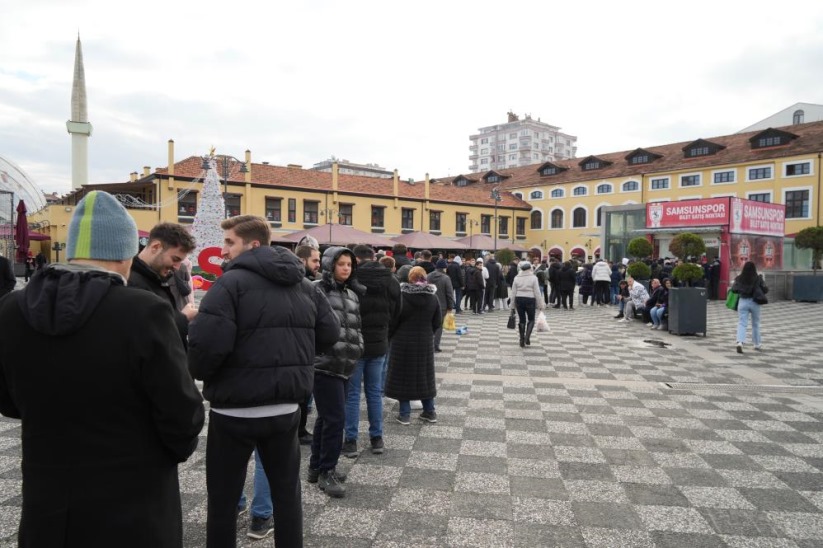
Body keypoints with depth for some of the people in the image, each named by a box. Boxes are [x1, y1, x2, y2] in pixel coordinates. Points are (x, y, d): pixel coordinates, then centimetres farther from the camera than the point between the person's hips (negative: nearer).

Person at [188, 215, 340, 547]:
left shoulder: (232, 282, -13)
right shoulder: (303, 284, 7)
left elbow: (207, 343, -23)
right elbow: (330, 333, 10)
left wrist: (198, 372, -3)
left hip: (234, 411, -5)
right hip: (285, 409, 5)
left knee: (222, 498, 13)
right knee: (286, 491, 19)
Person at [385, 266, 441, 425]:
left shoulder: (401, 296, -13)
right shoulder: (432, 298, -1)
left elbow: (393, 320, -9)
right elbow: (438, 322, 4)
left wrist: (387, 336, 6)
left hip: (403, 342, -3)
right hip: (425, 342, 4)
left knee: (403, 375, 6)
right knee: (424, 375, 14)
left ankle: (404, 414, 10)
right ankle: (429, 411, 21)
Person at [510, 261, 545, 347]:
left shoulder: (516, 278, 2)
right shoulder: (533, 278, -6)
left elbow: (513, 292, 3)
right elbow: (537, 292, -6)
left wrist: (512, 303, 11)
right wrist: (540, 304, 0)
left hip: (519, 300, 3)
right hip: (530, 299, -3)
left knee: (521, 320, 11)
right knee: (531, 319, 12)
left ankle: (522, 341, 14)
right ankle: (527, 338, -4)